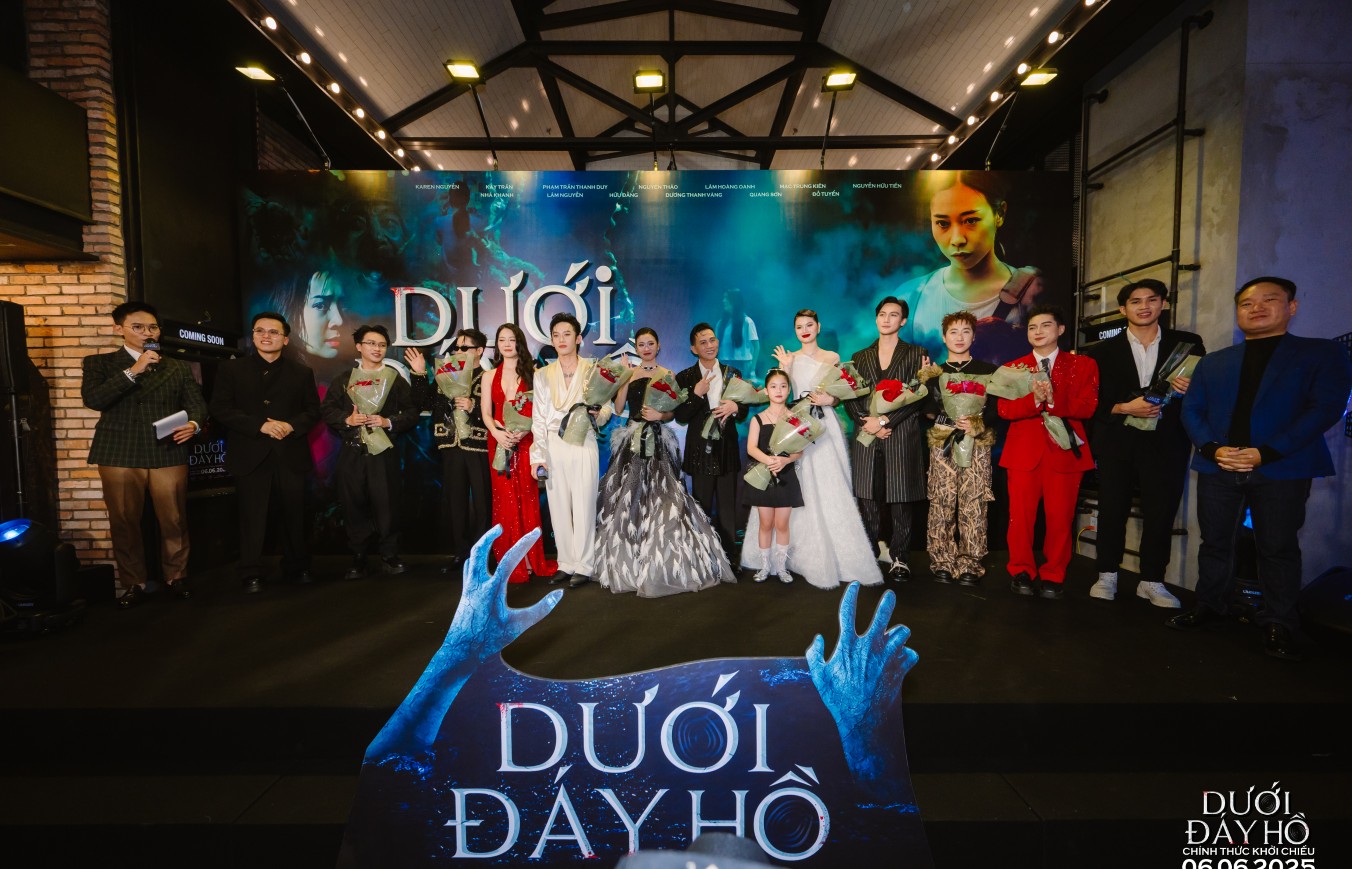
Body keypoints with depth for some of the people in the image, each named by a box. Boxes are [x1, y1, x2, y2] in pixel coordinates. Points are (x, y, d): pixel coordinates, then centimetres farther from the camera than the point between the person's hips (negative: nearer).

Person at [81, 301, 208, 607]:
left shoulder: (178, 368, 14)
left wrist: (193, 425, -14)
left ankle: (176, 577, 17)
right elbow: (93, 399, -8)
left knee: (174, 521, 1)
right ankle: (133, 584, 19)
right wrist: (133, 371, -14)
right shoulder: (100, 363, 8)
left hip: (169, 454, 1)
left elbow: (197, 404, 8)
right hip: (119, 455, 0)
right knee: (124, 523, 5)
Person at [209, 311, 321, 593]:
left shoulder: (302, 372, 11)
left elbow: (313, 410, 6)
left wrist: (291, 425, -14)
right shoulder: (231, 369, 7)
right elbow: (220, 408, -2)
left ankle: (297, 567, 21)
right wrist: (260, 426, -14)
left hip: (291, 454, 1)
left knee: (293, 513, 7)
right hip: (250, 454, -1)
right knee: (252, 516, 2)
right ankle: (251, 574, 11)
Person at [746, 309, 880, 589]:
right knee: (798, 491, -3)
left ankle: (833, 557, 6)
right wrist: (784, 368, -9)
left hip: (824, 428, 0)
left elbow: (838, 396, 10)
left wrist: (828, 399, -10)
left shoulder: (832, 358, 10)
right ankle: (804, 555, 9)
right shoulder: (789, 357, 10)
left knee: (828, 491, -4)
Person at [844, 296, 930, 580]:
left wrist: (885, 420, -12)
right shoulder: (860, 357, 16)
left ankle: (899, 559, 12)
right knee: (868, 503, 2)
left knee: (901, 502, 1)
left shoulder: (916, 354, 8)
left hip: (902, 439, -2)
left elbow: (917, 396, -3)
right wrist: (866, 421, -9)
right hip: (867, 440, 2)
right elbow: (850, 398, 8)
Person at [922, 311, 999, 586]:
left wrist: (979, 424, -10)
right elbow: (927, 409, 11)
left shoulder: (988, 371, 12)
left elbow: (998, 408, 6)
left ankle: (970, 565, 1)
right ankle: (942, 562, 6)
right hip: (942, 444, 1)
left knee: (973, 506, -6)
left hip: (977, 444, -1)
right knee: (941, 504, -3)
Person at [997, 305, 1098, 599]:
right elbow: (1005, 409, -3)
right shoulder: (1013, 368, 11)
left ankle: (1053, 576, 16)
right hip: (1024, 451, 1)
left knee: (1060, 517, 1)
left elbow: (1087, 407, -5)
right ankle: (1022, 572, 14)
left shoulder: (1083, 365, 9)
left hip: (1064, 451, 0)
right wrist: (1034, 399, -22)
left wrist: (1053, 400, -22)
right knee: (1021, 516, -1)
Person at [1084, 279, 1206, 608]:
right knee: (1112, 510, 6)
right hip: (1117, 444, 0)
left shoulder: (1188, 344, 8)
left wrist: (1190, 390, -15)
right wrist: (1124, 408, -16)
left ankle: (1152, 581, 18)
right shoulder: (1103, 351, 6)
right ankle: (1107, 575, 19)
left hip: (1166, 444, 1)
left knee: (1161, 513, 4)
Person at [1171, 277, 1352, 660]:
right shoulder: (1213, 363, 15)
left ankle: (1278, 625, 15)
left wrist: (1266, 453, -17)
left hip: (1283, 469, -3)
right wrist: (1213, 448, -10)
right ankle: (1208, 606, 22)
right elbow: (1191, 411, 9)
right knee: (1215, 540, 9)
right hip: (1218, 467, 3)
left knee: (1278, 547, 3)